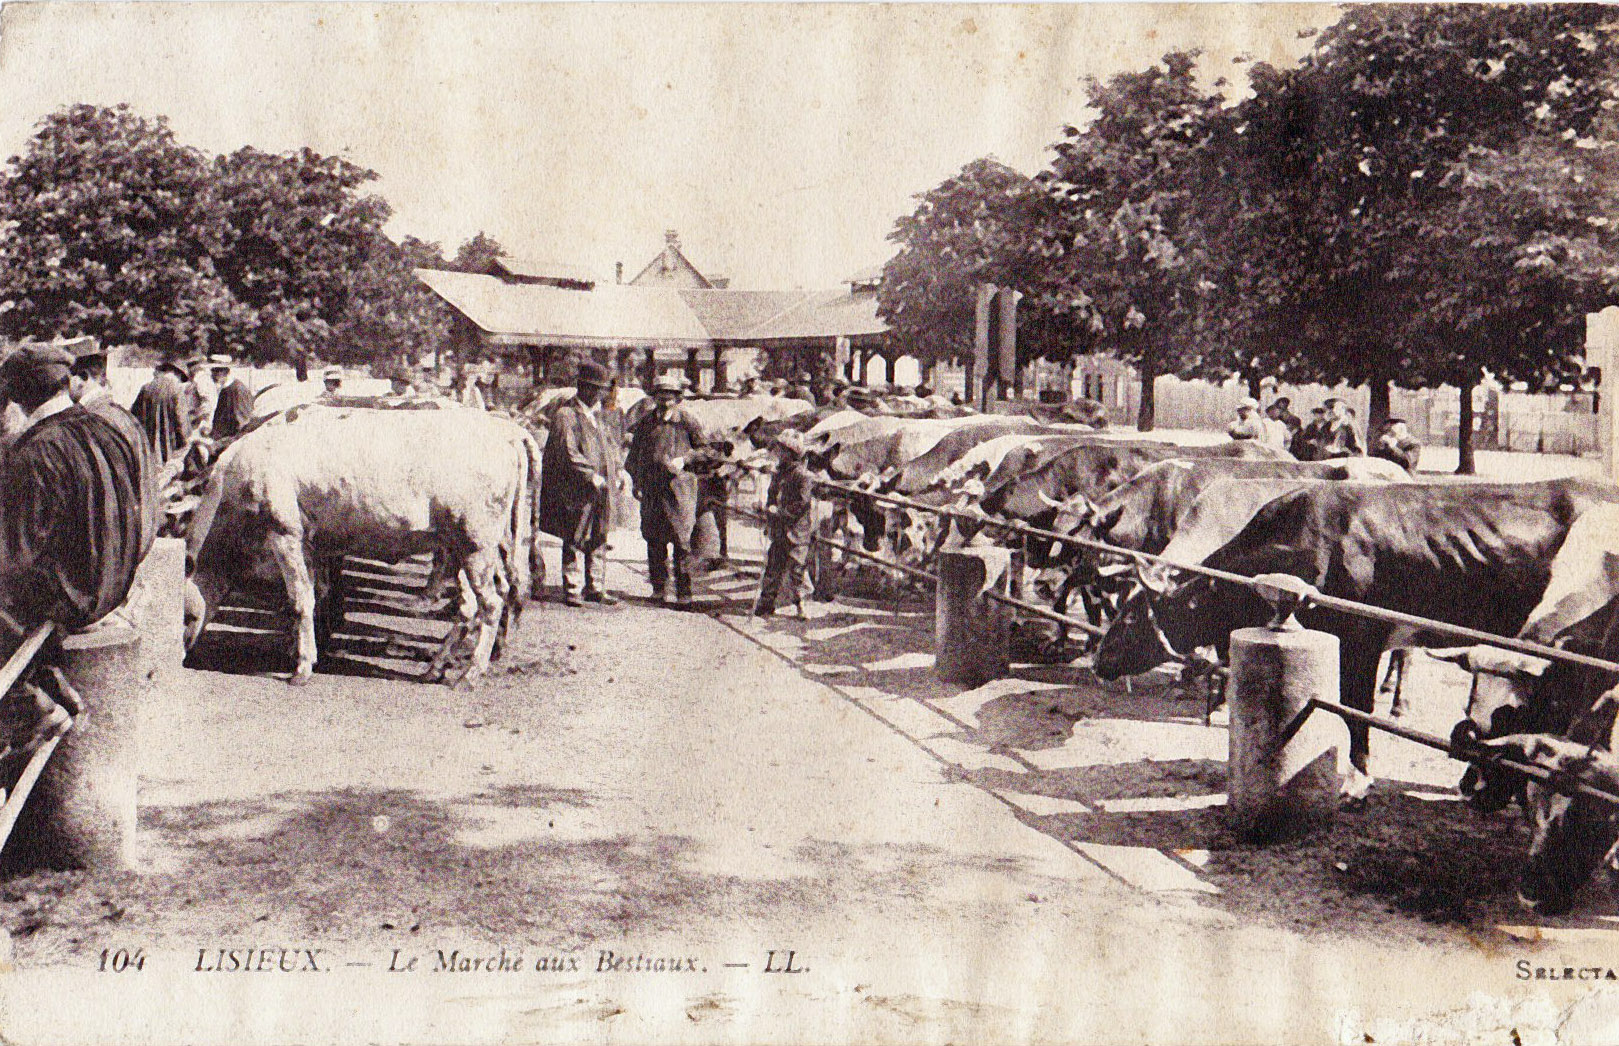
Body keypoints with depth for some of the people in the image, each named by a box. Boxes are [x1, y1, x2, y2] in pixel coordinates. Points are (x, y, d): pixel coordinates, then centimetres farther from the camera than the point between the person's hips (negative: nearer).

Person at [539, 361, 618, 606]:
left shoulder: (595, 414, 17)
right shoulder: (565, 416, -9)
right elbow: (568, 453, -18)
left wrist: (617, 471, 11)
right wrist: (593, 477, -22)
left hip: (599, 491, 8)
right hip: (575, 490, -8)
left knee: (598, 539, 11)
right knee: (575, 540, -2)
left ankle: (595, 588, 19)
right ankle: (573, 590, 5)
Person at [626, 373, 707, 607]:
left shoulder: (686, 420, 0)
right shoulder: (646, 421, 10)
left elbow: (703, 447, 7)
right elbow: (635, 453, 17)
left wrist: (685, 460, -9)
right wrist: (636, 483, 11)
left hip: (679, 485, -3)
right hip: (651, 487, 4)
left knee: (681, 540, -6)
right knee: (654, 538, 6)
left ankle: (684, 592, -1)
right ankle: (659, 586, 18)